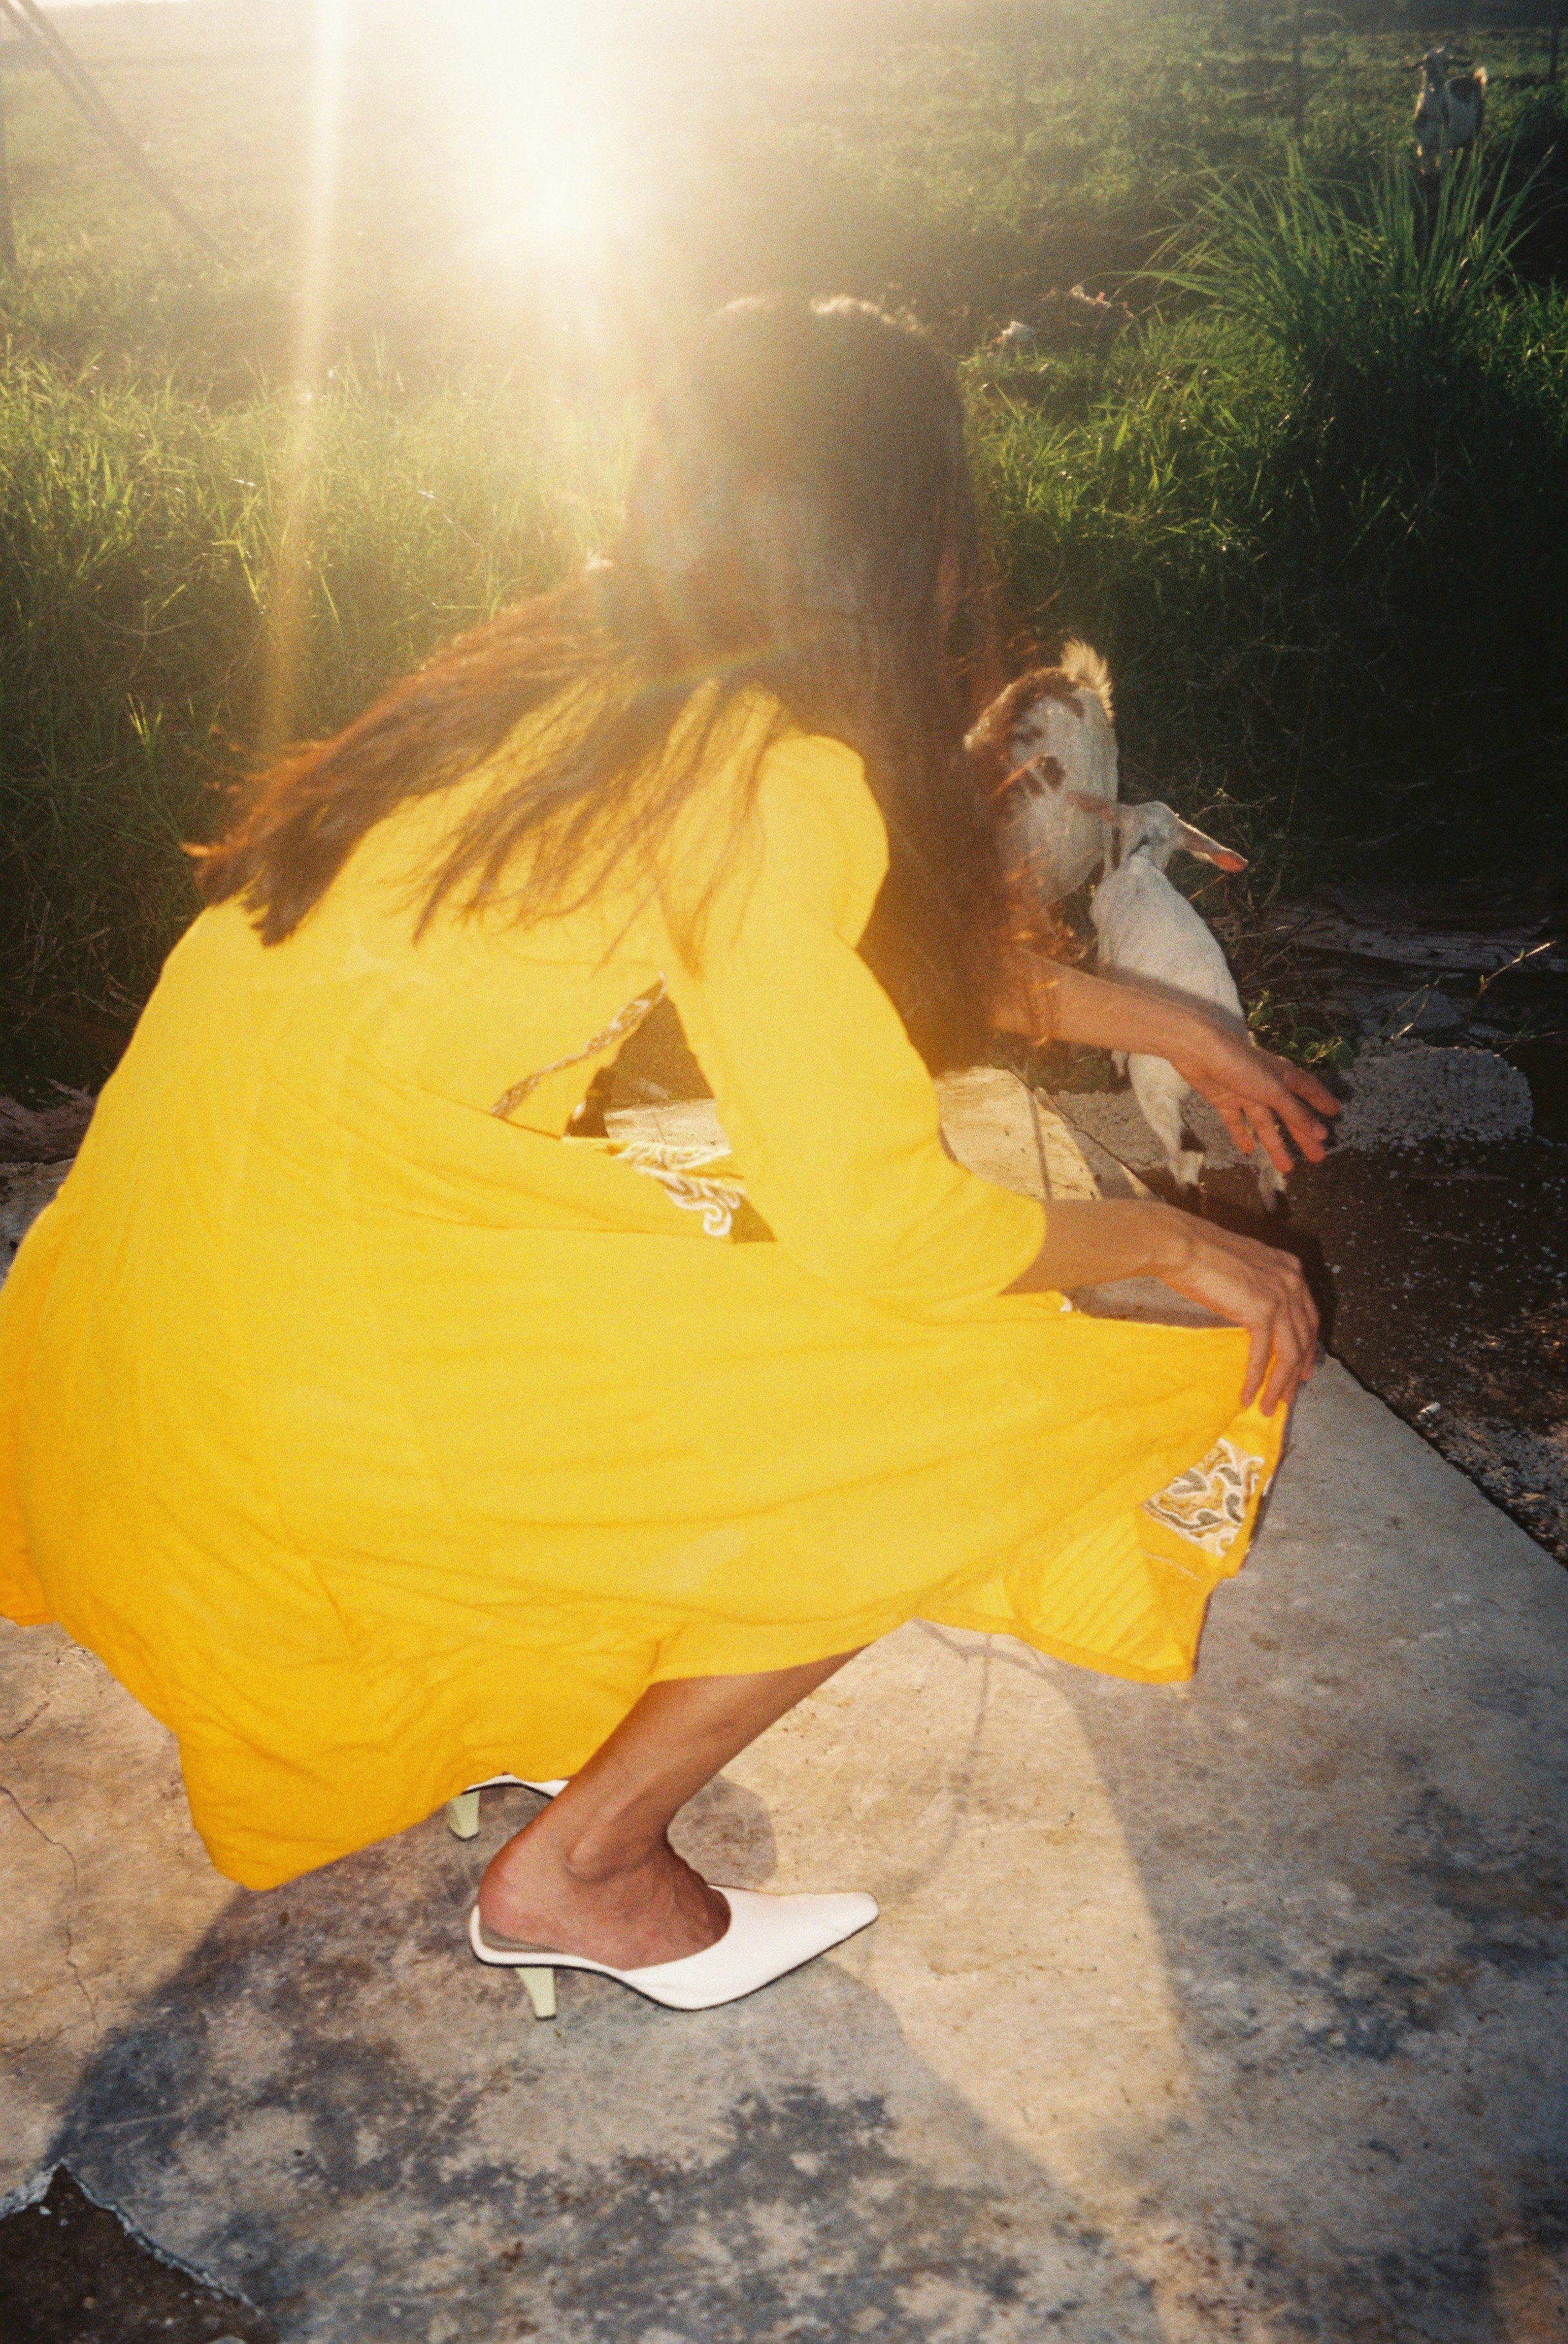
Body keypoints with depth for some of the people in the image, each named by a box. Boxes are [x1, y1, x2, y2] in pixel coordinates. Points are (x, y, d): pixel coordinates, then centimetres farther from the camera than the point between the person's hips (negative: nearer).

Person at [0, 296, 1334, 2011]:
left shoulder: (593, 669, 12)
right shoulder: (773, 773, -15)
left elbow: (889, 950, 25)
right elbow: (882, 1220, -15)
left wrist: (1160, 1025, 29)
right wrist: (1172, 1244, 2)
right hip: (318, 1335, -9)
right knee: (1005, 1393, -3)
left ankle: (494, 1692, 23)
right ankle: (582, 1869, 8)